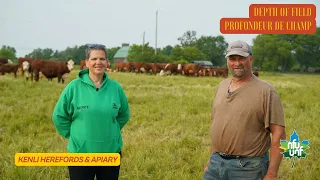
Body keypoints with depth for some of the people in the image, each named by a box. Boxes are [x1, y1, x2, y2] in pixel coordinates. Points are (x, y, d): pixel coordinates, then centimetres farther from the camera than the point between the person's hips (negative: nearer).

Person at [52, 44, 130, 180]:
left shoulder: (115, 87, -1)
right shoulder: (74, 87, -8)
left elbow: (124, 114, 14)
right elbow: (59, 116, 0)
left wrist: (110, 132, 9)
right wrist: (74, 135, -1)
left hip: (111, 152, 3)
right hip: (80, 153, -2)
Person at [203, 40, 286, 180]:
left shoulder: (266, 91, -11)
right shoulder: (221, 86, 9)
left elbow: (279, 134, -13)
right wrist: (211, 159, 16)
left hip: (248, 167, -5)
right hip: (216, 163, 5)